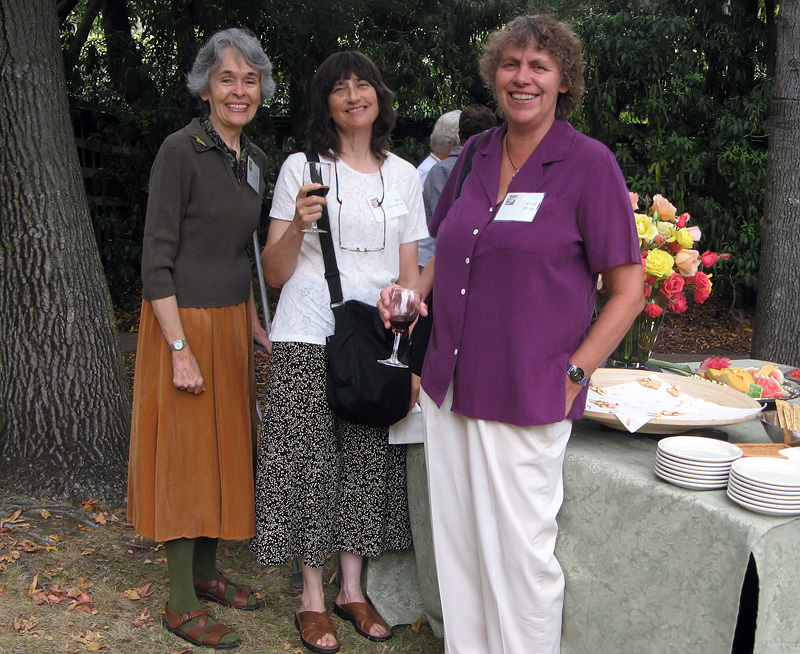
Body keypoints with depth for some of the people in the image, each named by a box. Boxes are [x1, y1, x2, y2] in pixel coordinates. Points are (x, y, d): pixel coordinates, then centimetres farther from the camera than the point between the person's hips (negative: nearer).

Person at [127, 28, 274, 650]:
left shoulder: (254, 158, 9)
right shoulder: (181, 150, -14)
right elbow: (157, 259, -16)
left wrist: (253, 324, 15)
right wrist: (180, 348, -19)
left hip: (231, 322, 8)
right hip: (184, 321, -8)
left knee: (225, 446, 15)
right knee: (185, 450, 0)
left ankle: (206, 571, 31)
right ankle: (181, 602, 13)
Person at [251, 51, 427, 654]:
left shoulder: (403, 175, 10)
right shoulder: (302, 169, 0)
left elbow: (409, 271, 13)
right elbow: (275, 273, -1)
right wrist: (297, 225, -20)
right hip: (308, 339, -3)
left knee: (367, 462, 7)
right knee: (311, 462, 0)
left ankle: (353, 589, 23)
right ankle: (313, 597, 16)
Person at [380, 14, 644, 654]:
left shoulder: (589, 163, -6)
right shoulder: (475, 155, 9)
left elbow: (628, 290, -6)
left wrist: (573, 375, -11)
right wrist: (414, 290, 5)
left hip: (527, 396, -5)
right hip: (450, 385, 6)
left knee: (520, 549, 3)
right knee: (457, 540, 15)